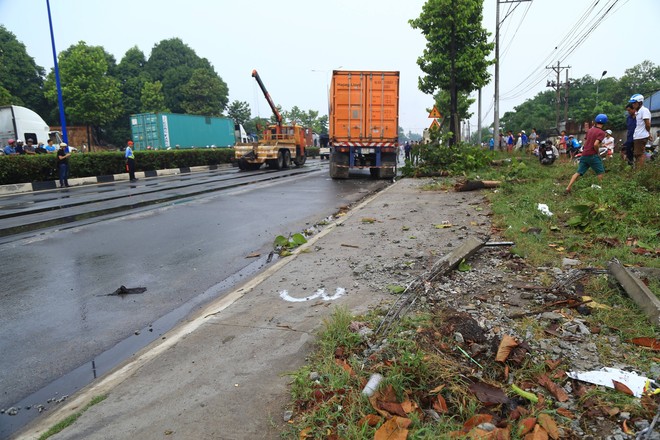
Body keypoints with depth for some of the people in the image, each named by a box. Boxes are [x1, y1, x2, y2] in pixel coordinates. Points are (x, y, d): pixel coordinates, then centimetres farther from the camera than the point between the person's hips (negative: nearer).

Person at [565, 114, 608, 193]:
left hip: (584, 154, 6)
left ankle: (568, 188, -4)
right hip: (592, 155, -6)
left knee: (579, 172, 5)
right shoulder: (601, 132, -9)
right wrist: (597, 152, -6)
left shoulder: (590, 130, 12)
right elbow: (596, 144, -20)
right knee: (600, 172, 9)